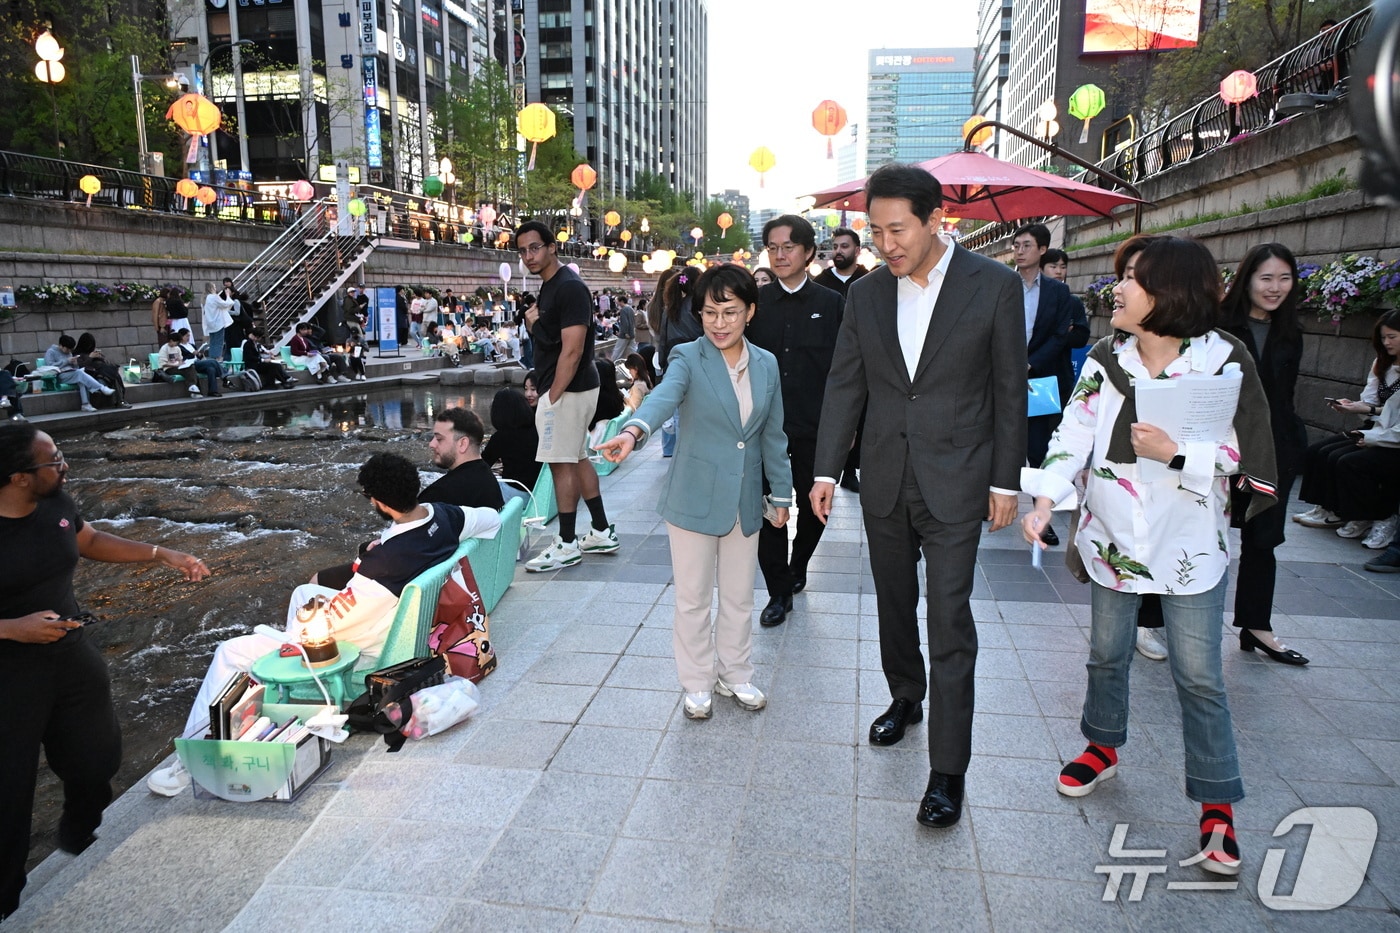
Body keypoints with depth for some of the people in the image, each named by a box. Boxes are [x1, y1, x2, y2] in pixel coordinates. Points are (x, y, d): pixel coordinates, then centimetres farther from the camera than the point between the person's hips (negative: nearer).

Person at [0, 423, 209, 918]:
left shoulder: (56, 504, -4)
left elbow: (92, 541, 16)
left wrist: (163, 554, 11)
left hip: (73, 655, 6)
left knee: (96, 762, 20)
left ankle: (84, 842, 48)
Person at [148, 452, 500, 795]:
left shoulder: (387, 559, -35)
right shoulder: (443, 515, -16)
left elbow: (327, 622, -24)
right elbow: (492, 517, 6)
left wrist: (309, 613, -2)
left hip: (364, 655, -8)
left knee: (230, 652, 2)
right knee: (304, 591, 30)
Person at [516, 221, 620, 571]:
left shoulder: (569, 287, -17)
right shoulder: (549, 286, 14)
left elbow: (572, 349, -22)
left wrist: (553, 397, -21)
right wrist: (534, 323, 4)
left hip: (567, 390, -10)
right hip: (571, 388, 10)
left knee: (562, 463, -5)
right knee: (578, 459, 14)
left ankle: (567, 546, 3)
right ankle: (602, 533, 23)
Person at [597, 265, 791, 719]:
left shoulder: (766, 364, 3)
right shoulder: (688, 359, -10)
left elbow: (773, 435, 10)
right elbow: (663, 397, -31)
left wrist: (781, 494, 11)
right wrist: (633, 431, -51)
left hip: (744, 499, 4)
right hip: (695, 498, -3)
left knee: (739, 596, 16)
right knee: (693, 598, 8)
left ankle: (735, 674, 36)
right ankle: (698, 682, 27)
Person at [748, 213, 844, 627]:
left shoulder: (830, 304, -1)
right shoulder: (756, 302, 2)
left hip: (815, 427, 0)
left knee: (813, 506, 14)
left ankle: (797, 568, 39)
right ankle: (779, 590, 16)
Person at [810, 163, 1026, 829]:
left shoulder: (995, 286, -7)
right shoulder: (866, 294, 3)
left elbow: (1009, 389, -4)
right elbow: (844, 385, 5)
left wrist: (1005, 482, -4)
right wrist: (825, 471, 2)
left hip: (955, 484, -4)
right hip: (884, 481, 4)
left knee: (949, 622, -2)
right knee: (894, 605, 18)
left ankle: (948, 770, 7)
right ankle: (905, 697, 42)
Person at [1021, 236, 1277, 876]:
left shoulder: (1224, 361, -11)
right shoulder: (1105, 358, -2)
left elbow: (1244, 462, -9)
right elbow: (1074, 434, -9)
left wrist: (1175, 453, -24)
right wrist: (1045, 498, -23)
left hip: (1190, 545, -3)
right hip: (1114, 534, 3)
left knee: (1198, 675, 2)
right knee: (1107, 653, 18)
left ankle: (1218, 804, 18)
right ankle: (1104, 746, 42)